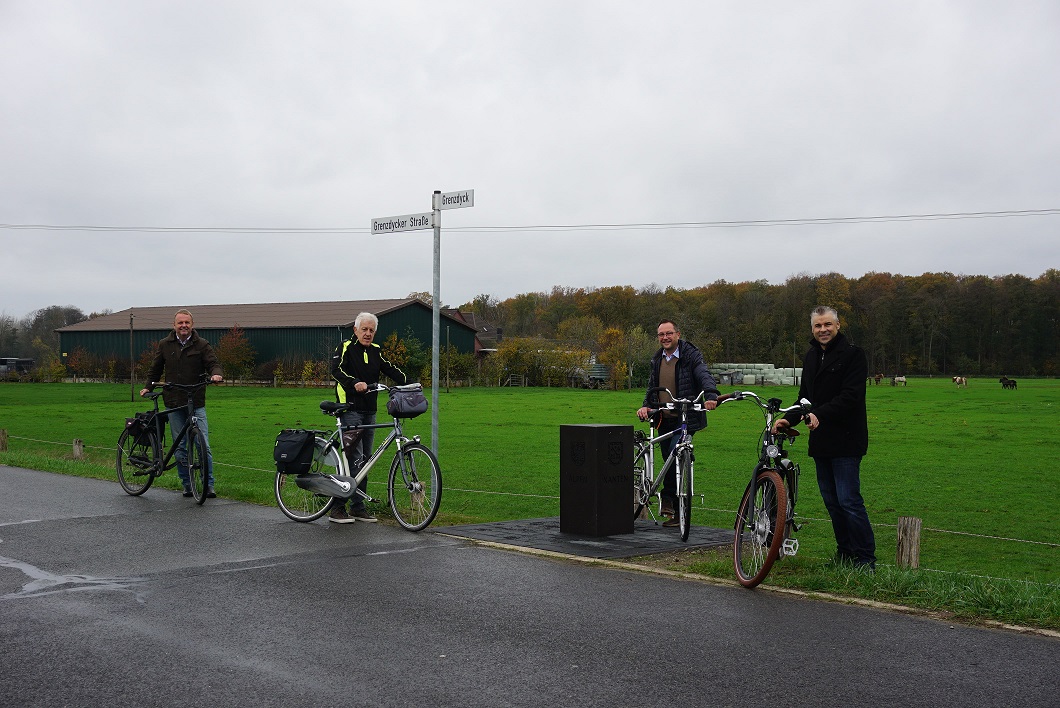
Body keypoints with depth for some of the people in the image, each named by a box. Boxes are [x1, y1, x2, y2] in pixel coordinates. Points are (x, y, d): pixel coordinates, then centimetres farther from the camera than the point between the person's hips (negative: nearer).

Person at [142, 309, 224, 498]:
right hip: (174, 404, 2)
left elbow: (213, 363, -5)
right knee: (180, 447, 6)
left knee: (203, 445, -7)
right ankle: (187, 485, 16)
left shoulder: (202, 345, 2)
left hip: (196, 404, -2)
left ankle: (209, 485, 1)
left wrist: (216, 374, -26)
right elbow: (155, 369, 21)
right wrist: (148, 387, 14)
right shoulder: (165, 345, 9)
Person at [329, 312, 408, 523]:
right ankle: (337, 507, -8)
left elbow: (390, 369, 8)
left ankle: (358, 507, 15)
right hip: (350, 409, -7)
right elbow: (336, 369, -18)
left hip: (369, 412, 7)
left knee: (365, 459, 8)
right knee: (354, 458, -14)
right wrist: (354, 383, -35)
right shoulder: (346, 348, -3)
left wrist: (408, 382, -9)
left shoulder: (376, 351, 15)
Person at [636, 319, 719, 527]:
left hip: (685, 418, -6)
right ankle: (677, 512, 17)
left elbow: (704, 376, -19)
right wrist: (646, 406, 0)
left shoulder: (691, 355, -6)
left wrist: (710, 396, -39)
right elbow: (652, 386, 19)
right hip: (664, 420, 6)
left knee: (675, 455, -20)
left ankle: (668, 498, -7)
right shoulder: (657, 360, 14)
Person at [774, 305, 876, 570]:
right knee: (832, 501, 11)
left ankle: (866, 559, -3)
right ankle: (845, 553, 21)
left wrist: (820, 414, -26)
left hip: (846, 441, -8)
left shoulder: (853, 355, -7)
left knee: (849, 501, -10)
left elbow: (851, 396, -17)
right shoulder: (811, 357, 17)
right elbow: (805, 396, 20)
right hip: (821, 441, 8)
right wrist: (788, 419, 3)